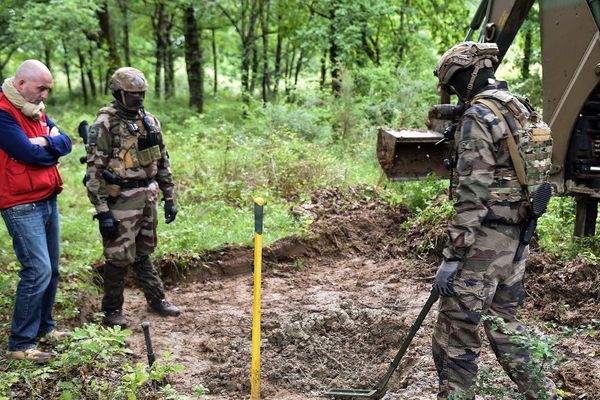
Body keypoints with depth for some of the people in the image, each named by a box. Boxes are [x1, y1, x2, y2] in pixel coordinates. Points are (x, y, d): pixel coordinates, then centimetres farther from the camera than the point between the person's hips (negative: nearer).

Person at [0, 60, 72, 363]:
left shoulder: (36, 110, 13)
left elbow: (65, 144, 6)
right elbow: (28, 153, -22)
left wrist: (45, 142, -14)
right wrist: (51, 148, -2)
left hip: (48, 199, 9)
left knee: (51, 268, 13)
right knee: (38, 270, -12)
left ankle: (44, 326, 27)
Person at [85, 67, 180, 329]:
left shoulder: (150, 122, 8)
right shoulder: (104, 125, -12)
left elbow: (163, 163, 14)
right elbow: (94, 171, -15)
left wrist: (169, 198, 12)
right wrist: (102, 211, -17)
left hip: (148, 198, 6)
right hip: (121, 201, -6)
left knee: (143, 253, 19)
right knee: (119, 257, 3)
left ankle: (156, 299, 30)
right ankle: (112, 310, 18)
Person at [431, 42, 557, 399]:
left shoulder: (479, 115, -15)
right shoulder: (522, 111, 14)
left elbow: (472, 193, -21)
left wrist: (453, 256, -20)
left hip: (485, 239, -9)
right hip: (516, 236, 10)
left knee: (457, 334, -1)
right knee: (504, 322, 20)